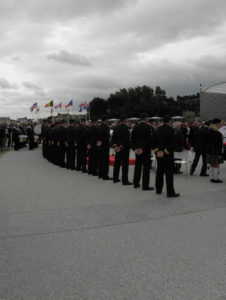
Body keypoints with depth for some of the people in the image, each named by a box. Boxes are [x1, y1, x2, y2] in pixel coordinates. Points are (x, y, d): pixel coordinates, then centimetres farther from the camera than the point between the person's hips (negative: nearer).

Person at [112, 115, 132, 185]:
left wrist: (115, 146, -2)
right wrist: (121, 147, -14)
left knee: (117, 164, 14)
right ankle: (125, 180, -3)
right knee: (125, 164, -4)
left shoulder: (116, 128, 7)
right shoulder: (126, 128, -14)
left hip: (117, 149, 7)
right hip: (124, 149, -7)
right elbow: (126, 139, -19)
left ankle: (115, 178, 22)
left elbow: (113, 138, 4)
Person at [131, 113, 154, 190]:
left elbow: (132, 138, 3)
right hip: (146, 150, -6)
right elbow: (150, 140, -18)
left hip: (138, 150, 6)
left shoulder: (136, 127, 5)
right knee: (146, 167, -1)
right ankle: (145, 185, 0)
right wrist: (143, 149, -14)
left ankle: (136, 183, 22)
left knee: (137, 166, 15)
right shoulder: (149, 127, -13)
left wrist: (135, 148, 2)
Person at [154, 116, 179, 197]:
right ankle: (170, 192, 1)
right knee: (169, 173, -2)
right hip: (168, 155, -6)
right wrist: (166, 151, -12)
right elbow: (173, 143, -17)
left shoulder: (157, 129, 6)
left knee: (159, 172, 15)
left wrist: (157, 150, 1)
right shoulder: (170, 129, -12)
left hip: (159, 154, 6)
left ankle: (158, 190, 23)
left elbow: (154, 141, 8)